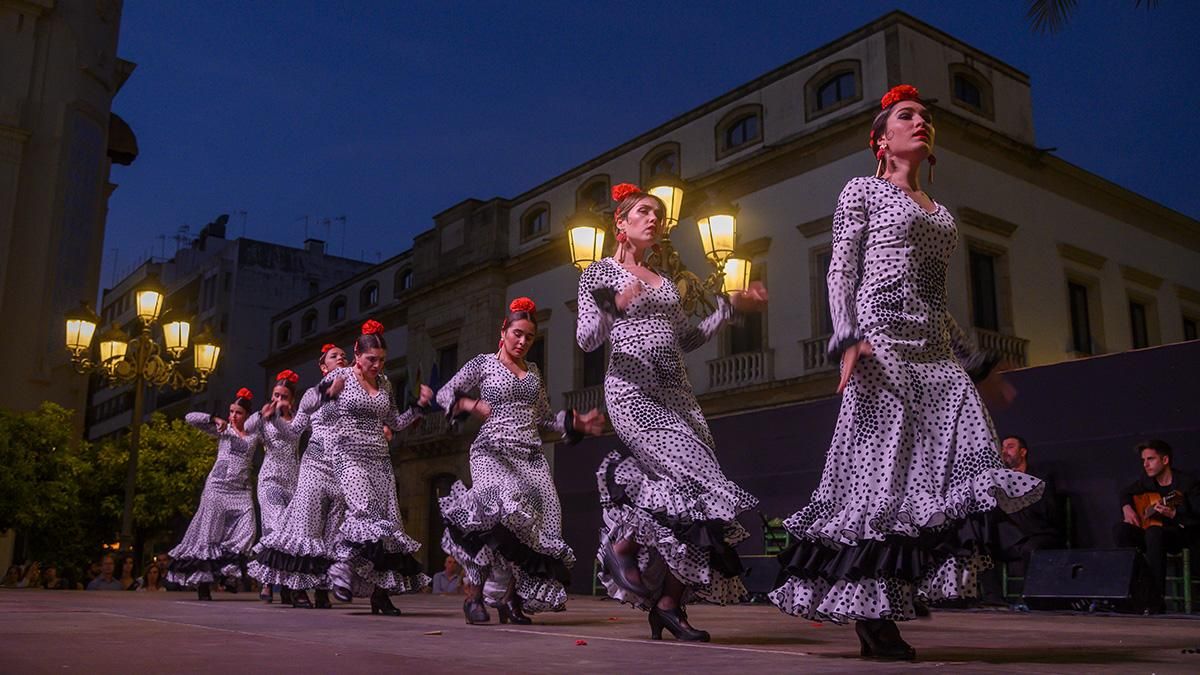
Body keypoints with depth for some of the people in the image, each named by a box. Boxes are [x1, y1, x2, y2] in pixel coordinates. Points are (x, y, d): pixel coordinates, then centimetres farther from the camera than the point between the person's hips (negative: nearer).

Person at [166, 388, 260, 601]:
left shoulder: (253, 434, 12)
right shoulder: (222, 430, 5)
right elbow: (190, 418, 1)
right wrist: (215, 419, -8)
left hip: (241, 490, 2)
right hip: (218, 486, -2)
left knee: (246, 531, -13)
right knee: (210, 533, 0)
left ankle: (229, 573, 2)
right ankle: (203, 581, 5)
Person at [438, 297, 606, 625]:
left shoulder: (534, 372, 21)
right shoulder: (483, 363, 8)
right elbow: (444, 394, 10)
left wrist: (577, 422, 10)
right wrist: (473, 405, -8)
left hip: (531, 456, 5)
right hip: (493, 451, -5)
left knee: (540, 526, -12)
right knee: (499, 512, -30)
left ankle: (512, 598, 6)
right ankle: (475, 596, -17)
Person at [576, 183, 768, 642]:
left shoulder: (664, 281, 23)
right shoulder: (600, 273, 5)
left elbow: (686, 340, 23)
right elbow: (586, 339, -5)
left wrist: (731, 306, 18)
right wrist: (614, 306, -23)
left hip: (677, 393, 7)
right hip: (632, 390, -6)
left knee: (690, 489, -5)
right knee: (694, 478, -23)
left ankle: (669, 603, 3)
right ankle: (623, 544, -2)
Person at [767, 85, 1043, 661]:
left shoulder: (940, 213, 26)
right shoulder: (862, 190, 9)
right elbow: (841, 273, -2)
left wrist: (977, 365, 23)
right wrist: (849, 339, -18)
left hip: (937, 354, 7)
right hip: (883, 341, -6)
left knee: (939, 472, -7)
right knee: (880, 471, -11)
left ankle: (884, 613, -3)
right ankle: (869, 614, -5)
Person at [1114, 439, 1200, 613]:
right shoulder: (1148, 481, 4)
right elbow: (1126, 492, 23)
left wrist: (1173, 514, -34)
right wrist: (1127, 508, 2)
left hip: (1183, 534, -6)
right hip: (1155, 528, 6)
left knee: (1154, 533, -38)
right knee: (1120, 529, -19)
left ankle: (1155, 600, -34)